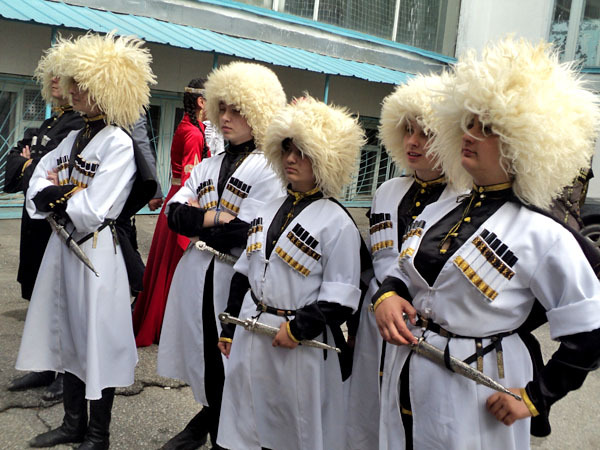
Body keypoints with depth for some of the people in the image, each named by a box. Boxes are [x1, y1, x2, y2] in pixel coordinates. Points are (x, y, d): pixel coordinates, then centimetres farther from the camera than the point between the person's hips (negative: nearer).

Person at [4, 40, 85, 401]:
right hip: (38, 223, 8)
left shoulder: (82, 124, -12)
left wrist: (28, 167, -7)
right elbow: (13, 164, 12)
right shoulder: (47, 124, 15)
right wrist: (30, 164, -7)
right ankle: (46, 367, 28)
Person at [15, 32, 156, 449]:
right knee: (69, 335, 17)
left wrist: (56, 196, -4)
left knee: (98, 340, 4)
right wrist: (69, 194, -13)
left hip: (97, 251, -8)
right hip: (64, 246, 8)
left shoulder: (119, 144, -14)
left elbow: (91, 210, -21)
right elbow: (38, 186, 6)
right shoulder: (75, 138, 11)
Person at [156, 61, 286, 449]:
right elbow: (174, 212, 5)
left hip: (234, 277, -6)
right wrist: (213, 218, -14)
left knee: (228, 364, 6)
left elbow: (244, 233, -18)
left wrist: (195, 218, -6)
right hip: (196, 275, 6)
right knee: (203, 355, 15)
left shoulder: (268, 169, -8)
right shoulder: (209, 165, 14)